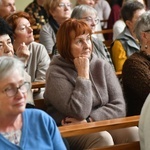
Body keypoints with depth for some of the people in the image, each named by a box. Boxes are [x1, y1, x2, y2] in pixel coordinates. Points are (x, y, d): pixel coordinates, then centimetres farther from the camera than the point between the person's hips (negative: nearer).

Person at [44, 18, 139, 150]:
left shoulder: (102, 66, 7)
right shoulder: (56, 73, -7)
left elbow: (119, 107, -1)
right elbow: (78, 112, -19)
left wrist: (88, 120, -14)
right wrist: (83, 74, -14)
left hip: (103, 125, 5)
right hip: (70, 132, -4)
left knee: (133, 132, -24)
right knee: (102, 138, -34)